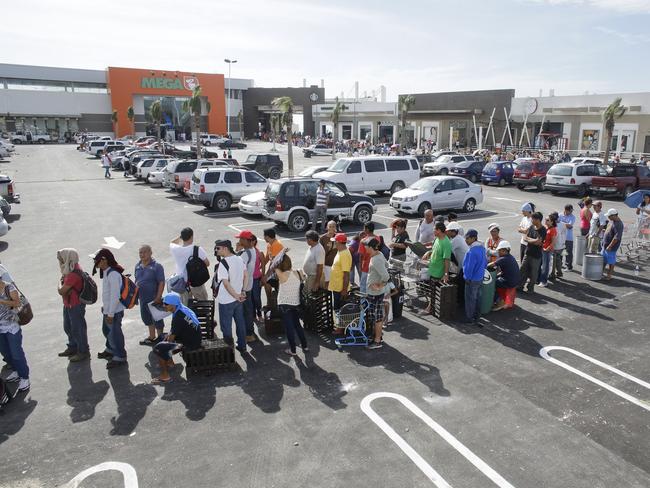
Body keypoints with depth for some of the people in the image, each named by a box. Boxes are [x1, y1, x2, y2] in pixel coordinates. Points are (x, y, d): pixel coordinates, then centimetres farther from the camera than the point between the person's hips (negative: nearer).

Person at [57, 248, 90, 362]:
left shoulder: (73, 274, -28)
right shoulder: (68, 270, 5)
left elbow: (61, 291, -25)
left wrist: (60, 287, -5)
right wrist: (62, 288, -9)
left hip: (76, 305, -10)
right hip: (68, 304, 10)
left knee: (78, 329, 2)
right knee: (68, 327, 22)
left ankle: (83, 352, 15)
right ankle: (72, 347, 39)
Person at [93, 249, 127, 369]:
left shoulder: (113, 274, -27)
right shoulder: (105, 272, 4)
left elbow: (115, 296, -27)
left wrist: (111, 314, -23)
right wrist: (104, 306, 19)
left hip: (114, 311, -10)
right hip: (107, 310, 10)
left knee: (114, 333, 3)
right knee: (106, 330, 27)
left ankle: (120, 358, 19)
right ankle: (110, 350, 49)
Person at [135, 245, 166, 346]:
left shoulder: (157, 266, -15)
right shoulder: (138, 266, 5)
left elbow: (161, 283, -17)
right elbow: (136, 281, 16)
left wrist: (158, 298, -21)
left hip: (153, 299, -7)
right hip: (142, 298, 7)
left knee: (157, 319, 4)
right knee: (146, 317, 19)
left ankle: (160, 338, 21)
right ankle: (152, 336, 36)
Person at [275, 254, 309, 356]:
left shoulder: (282, 275, -18)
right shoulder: (298, 273, -3)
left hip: (285, 305, -5)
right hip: (296, 304, 5)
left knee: (289, 327, 4)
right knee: (297, 325, 20)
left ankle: (292, 350, 11)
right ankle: (304, 346, 25)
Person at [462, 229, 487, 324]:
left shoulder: (472, 251, -26)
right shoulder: (482, 247, 4)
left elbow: (470, 266, -24)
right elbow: (485, 262, 13)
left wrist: (467, 277, -13)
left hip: (472, 280, -9)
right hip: (480, 278, 9)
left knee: (470, 299, 3)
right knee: (477, 297, 19)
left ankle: (469, 319, 12)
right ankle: (476, 316, 31)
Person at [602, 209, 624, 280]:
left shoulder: (618, 224, -23)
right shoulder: (612, 221, 6)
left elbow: (617, 237, -26)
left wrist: (610, 246, -24)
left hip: (611, 247, -9)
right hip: (605, 244, 9)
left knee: (611, 261, 3)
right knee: (604, 259, 18)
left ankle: (609, 275, 12)